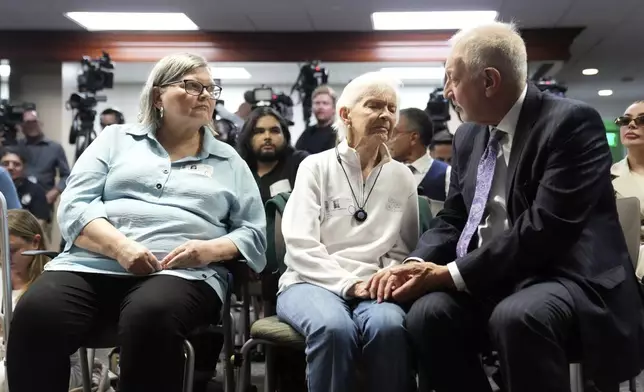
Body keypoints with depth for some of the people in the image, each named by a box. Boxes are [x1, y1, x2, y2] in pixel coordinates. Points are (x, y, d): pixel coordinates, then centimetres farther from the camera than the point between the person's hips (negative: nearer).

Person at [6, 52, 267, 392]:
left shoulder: (229, 161, 20)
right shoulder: (115, 139, 18)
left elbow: (254, 234, 14)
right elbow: (74, 206, 6)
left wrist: (211, 249, -8)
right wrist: (120, 247, -13)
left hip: (182, 273, -1)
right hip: (94, 265, 1)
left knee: (151, 317, -38)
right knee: (34, 316, -30)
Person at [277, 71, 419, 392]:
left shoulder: (402, 177, 14)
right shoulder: (316, 167, 4)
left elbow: (403, 248, 14)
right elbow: (300, 244, -5)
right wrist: (348, 284, -16)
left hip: (373, 287, 2)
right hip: (314, 282, -2)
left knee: (389, 326, -35)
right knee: (333, 327, -37)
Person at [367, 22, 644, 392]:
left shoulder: (572, 122, -12)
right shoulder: (469, 136, 11)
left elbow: (544, 227, -21)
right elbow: (452, 219, 14)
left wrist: (451, 273, -20)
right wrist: (417, 264, -8)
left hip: (565, 278, -5)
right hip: (491, 280, 6)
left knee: (517, 317, -36)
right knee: (428, 314, -23)